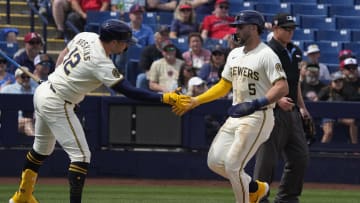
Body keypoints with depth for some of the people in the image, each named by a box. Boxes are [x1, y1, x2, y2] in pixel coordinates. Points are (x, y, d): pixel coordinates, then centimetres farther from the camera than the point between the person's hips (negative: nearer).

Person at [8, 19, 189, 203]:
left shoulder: (87, 37, -2)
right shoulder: (101, 64, -26)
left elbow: (63, 53, 15)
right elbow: (129, 91, -29)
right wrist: (164, 98, -32)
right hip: (57, 104, -10)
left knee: (42, 148, 25)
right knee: (81, 155, -8)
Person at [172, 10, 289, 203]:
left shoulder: (266, 55, -13)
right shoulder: (234, 54, 13)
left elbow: (282, 87, -23)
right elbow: (223, 86, 21)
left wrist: (256, 104, -34)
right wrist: (196, 101, 12)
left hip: (257, 118, -8)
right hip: (235, 117, 8)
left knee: (233, 165, -13)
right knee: (215, 161, 4)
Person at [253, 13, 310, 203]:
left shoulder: (295, 51, 15)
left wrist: (302, 107, 22)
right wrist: (278, 99, -27)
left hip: (292, 111, 8)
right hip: (273, 112, -8)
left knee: (300, 156, 9)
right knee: (267, 158, -7)